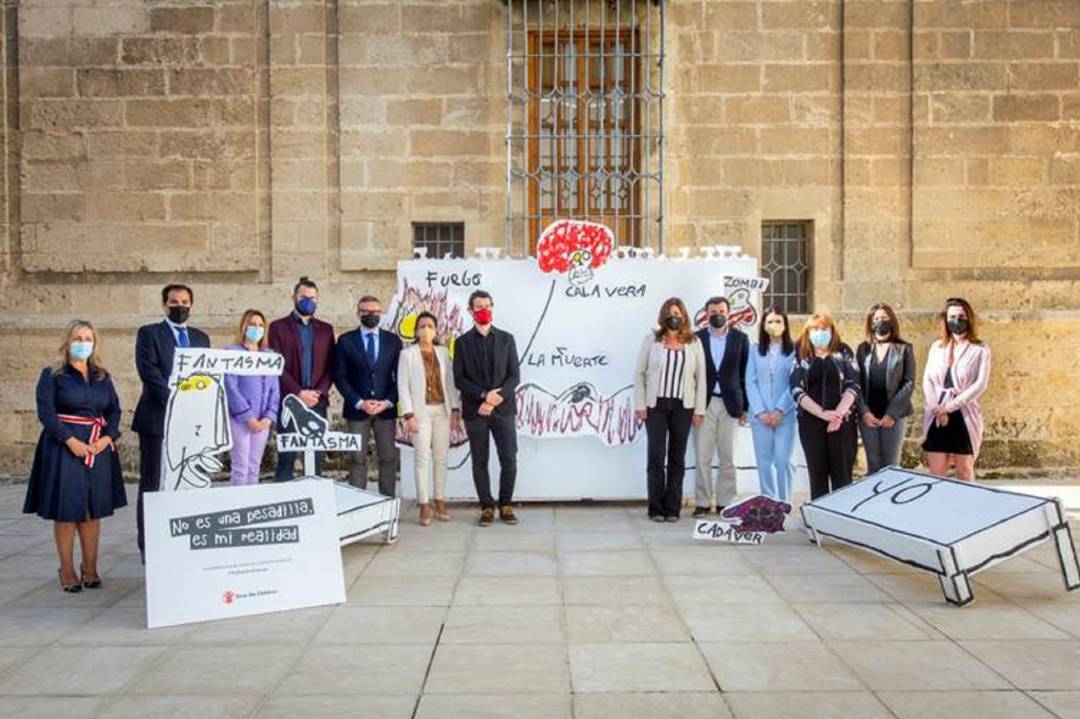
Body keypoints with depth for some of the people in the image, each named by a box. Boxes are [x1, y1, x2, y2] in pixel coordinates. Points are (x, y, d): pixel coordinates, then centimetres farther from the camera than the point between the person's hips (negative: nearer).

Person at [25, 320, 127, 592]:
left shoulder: (102, 377, 13)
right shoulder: (52, 375, 0)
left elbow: (114, 409, 10)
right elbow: (45, 411, -8)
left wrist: (108, 437, -7)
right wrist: (71, 440, -17)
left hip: (98, 448, 4)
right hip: (64, 448, -4)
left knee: (93, 510, 7)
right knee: (66, 510, -1)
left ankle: (90, 569, 15)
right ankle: (67, 571, 9)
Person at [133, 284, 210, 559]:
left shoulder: (201, 338, 16)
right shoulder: (149, 333, 2)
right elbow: (149, 373, -11)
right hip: (158, 420, -4)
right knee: (152, 485, 2)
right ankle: (149, 546, 8)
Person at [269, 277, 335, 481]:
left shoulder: (326, 329, 14)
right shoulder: (278, 327, 5)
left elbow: (330, 367, 8)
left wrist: (318, 392, -7)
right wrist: (299, 393, -12)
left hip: (317, 402, 3)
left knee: (316, 457, 3)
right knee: (286, 457, -1)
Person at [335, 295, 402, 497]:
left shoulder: (393, 340, 8)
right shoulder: (346, 340, 4)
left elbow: (400, 376, 6)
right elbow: (340, 376, 0)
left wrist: (388, 402, -6)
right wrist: (359, 402, -10)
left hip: (386, 409, 2)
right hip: (357, 409, -1)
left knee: (388, 458, 3)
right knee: (357, 459, 0)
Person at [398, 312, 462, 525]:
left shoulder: (443, 352, 9)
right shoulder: (407, 354, 1)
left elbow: (451, 382, 7)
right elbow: (403, 386, -3)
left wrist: (455, 410, 0)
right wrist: (409, 415, -10)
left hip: (443, 411, 3)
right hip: (421, 411, -3)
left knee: (441, 457, 6)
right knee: (422, 457, -4)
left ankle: (440, 502, 14)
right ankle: (424, 506, 1)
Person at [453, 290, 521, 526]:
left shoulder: (506, 339, 7)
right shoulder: (462, 342, 6)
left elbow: (514, 376, 2)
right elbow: (459, 379, 0)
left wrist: (495, 399, -11)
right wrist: (484, 395, -14)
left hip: (503, 409, 0)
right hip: (474, 411, 0)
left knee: (509, 460, -3)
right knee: (479, 461, 5)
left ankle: (506, 506, 13)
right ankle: (486, 507, 15)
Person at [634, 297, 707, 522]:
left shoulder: (694, 343, 7)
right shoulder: (651, 340, 4)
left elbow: (701, 377, 6)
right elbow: (639, 374, 3)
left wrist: (699, 409, 0)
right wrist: (640, 405, -4)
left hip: (683, 407, 1)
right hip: (656, 405, -1)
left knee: (677, 458, 5)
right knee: (656, 457, -2)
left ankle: (672, 508, 13)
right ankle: (656, 509, 6)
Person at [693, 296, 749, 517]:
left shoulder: (740, 339, 7)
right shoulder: (696, 338, 3)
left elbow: (745, 374, 7)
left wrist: (744, 407, 3)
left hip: (730, 404, 1)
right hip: (703, 404, -1)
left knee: (727, 458, 5)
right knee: (703, 457, 0)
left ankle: (725, 502, 14)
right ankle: (702, 502, 8)